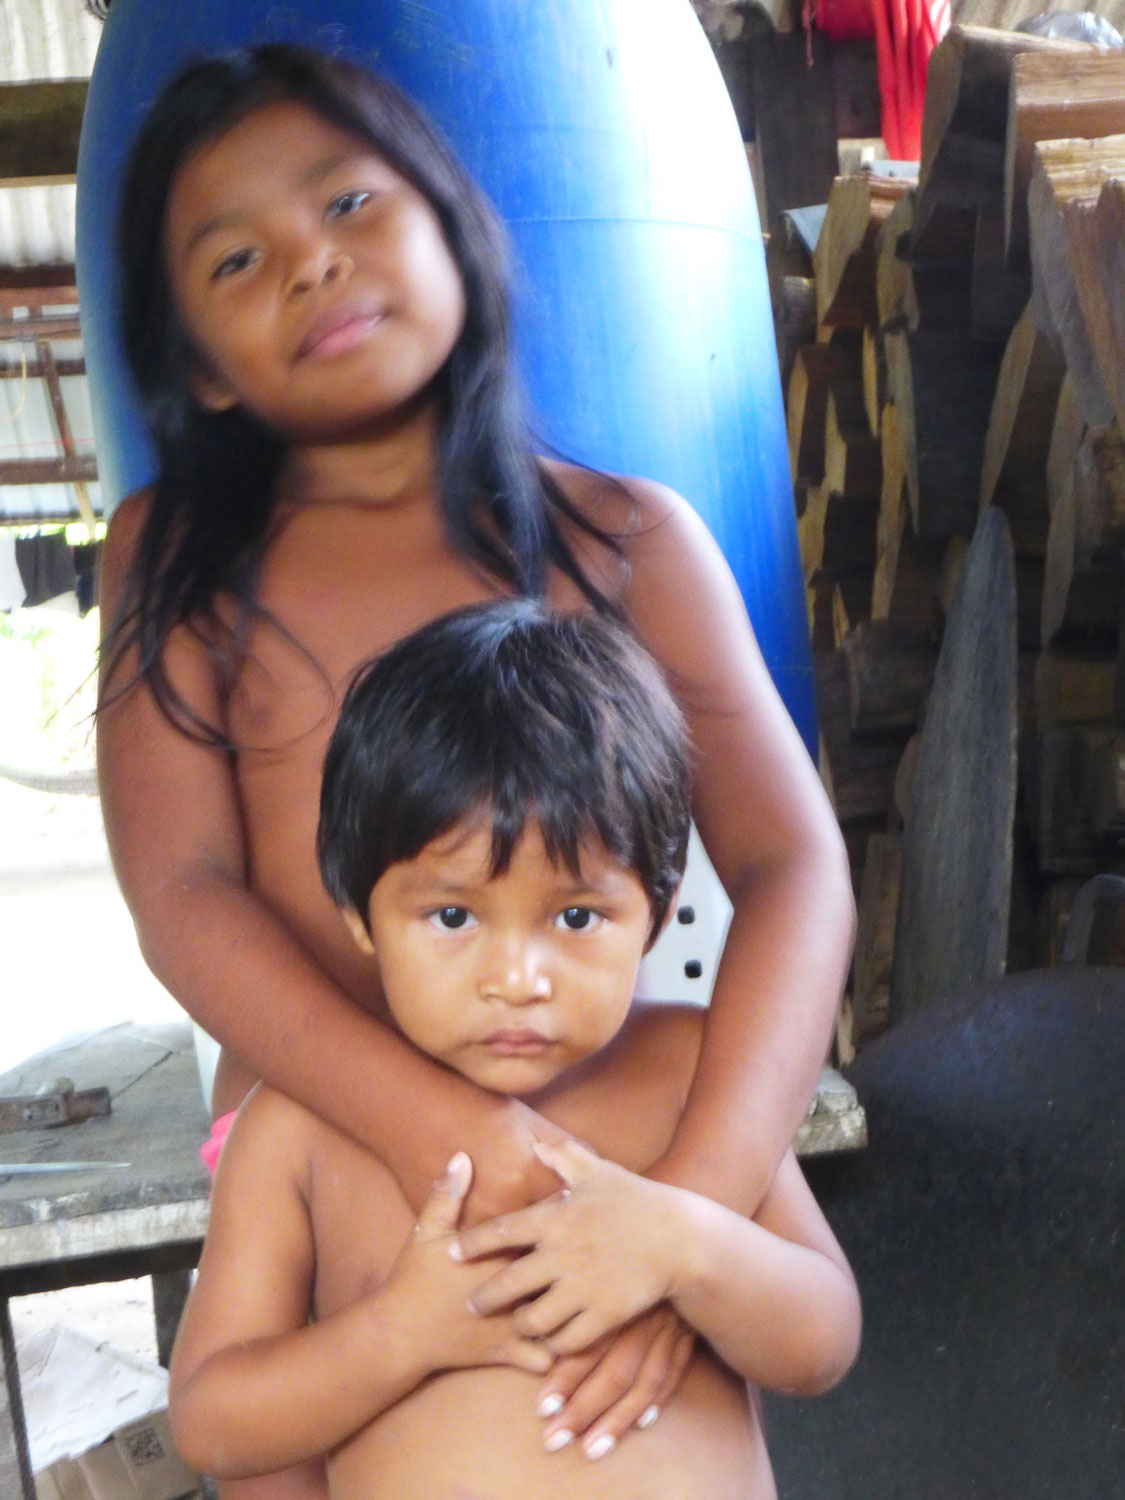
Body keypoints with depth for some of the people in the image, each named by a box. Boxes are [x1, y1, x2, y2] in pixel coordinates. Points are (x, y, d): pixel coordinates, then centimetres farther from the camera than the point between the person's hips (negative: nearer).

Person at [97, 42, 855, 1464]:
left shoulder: (629, 538, -4)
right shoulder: (171, 558, -1)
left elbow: (794, 868, -12)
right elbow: (184, 898, -11)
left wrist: (693, 1197, -27)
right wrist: (427, 1119, -26)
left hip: (602, 1144, 0)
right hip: (306, 1148, 1)